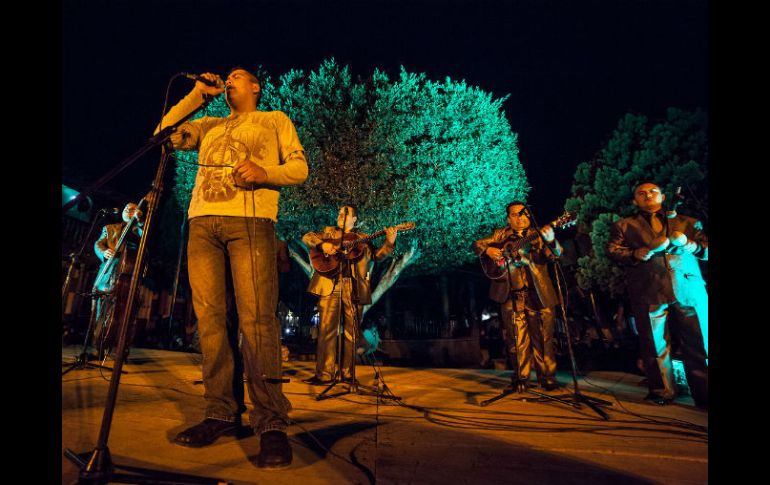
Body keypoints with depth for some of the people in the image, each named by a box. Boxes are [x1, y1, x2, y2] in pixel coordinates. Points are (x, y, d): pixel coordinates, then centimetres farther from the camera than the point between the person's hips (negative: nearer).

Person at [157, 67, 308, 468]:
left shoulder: (275, 120, 22)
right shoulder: (209, 125, 33)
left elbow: (299, 167, 10)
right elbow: (166, 134, 20)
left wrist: (264, 172, -10)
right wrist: (197, 95, 22)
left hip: (250, 220, -5)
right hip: (202, 221, 5)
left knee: (256, 317, -15)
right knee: (209, 317, -2)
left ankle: (271, 423, -11)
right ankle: (222, 414, 6)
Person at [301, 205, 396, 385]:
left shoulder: (363, 239, 19)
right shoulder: (328, 231, 19)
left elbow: (377, 255, 12)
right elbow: (307, 237, 9)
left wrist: (389, 242, -4)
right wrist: (323, 244, -10)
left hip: (354, 288, 1)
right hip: (330, 285, 0)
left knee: (351, 331, 4)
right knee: (326, 329, -4)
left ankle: (348, 374, 16)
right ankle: (324, 374, 3)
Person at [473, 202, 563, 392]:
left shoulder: (538, 235, 7)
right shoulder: (501, 235, 11)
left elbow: (555, 255, -7)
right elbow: (477, 244, 12)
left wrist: (551, 240, -29)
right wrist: (488, 250, -10)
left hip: (539, 293, 0)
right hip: (511, 294, 0)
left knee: (543, 337, 5)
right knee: (517, 339, 5)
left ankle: (547, 378, 20)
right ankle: (521, 379, 18)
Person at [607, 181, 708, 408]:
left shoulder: (689, 223, 24)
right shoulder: (623, 225, 18)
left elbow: (705, 249, 15)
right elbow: (612, 250, 4)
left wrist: (690, 245, -5)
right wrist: (634, 254, -15)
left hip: (689, 290, 2)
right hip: (648, 292, -1)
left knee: (698, 345, 0)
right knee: (656, 345, 2)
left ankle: (705, 395, 12)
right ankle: (662, 392, 14)